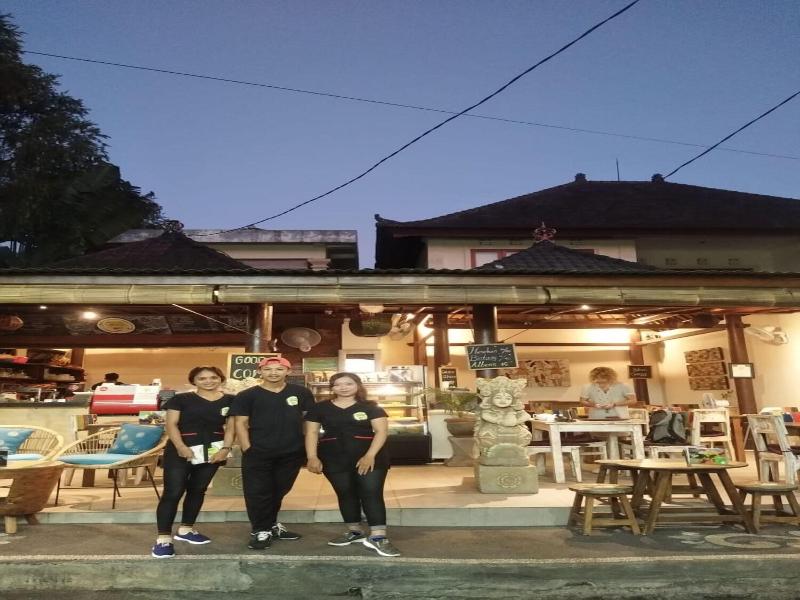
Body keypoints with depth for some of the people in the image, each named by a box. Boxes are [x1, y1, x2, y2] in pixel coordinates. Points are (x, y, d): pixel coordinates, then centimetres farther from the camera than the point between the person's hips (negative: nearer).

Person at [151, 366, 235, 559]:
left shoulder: (230, 401, 4)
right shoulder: (181, 399, -2)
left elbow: (230, 427, 5)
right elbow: (171, 424, -6)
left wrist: (225, 448, -7)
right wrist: (181, 447, -18)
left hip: (213, 451, 4)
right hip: (182, 450, -3)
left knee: (198, 490, 14)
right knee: (173, 492, -7)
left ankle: (185, 530, 28)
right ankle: (163, 538, 0)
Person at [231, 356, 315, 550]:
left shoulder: (301, 393, 2)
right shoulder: (247, 395, -2)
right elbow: (241, 423, -3)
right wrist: (247, 448, -10)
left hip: (292, 452, 3)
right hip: (258, 453, -2)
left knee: (278, 491, 16)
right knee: (258, 492, 2)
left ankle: (270, 525, 33)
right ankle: (260, 531, 16)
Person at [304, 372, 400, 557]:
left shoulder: (371, 408, 2)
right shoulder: (320, 408, 7)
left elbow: (381, 431, -5)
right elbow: (311, 432, 5)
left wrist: (370, 455, -18)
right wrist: (312, 457, -8)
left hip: (369, 456, -2)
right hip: (334, 458, 2)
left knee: (372, 492, -9)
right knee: (345, 493, 8)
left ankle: (378, 537, -7)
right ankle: (354, 531, 25)